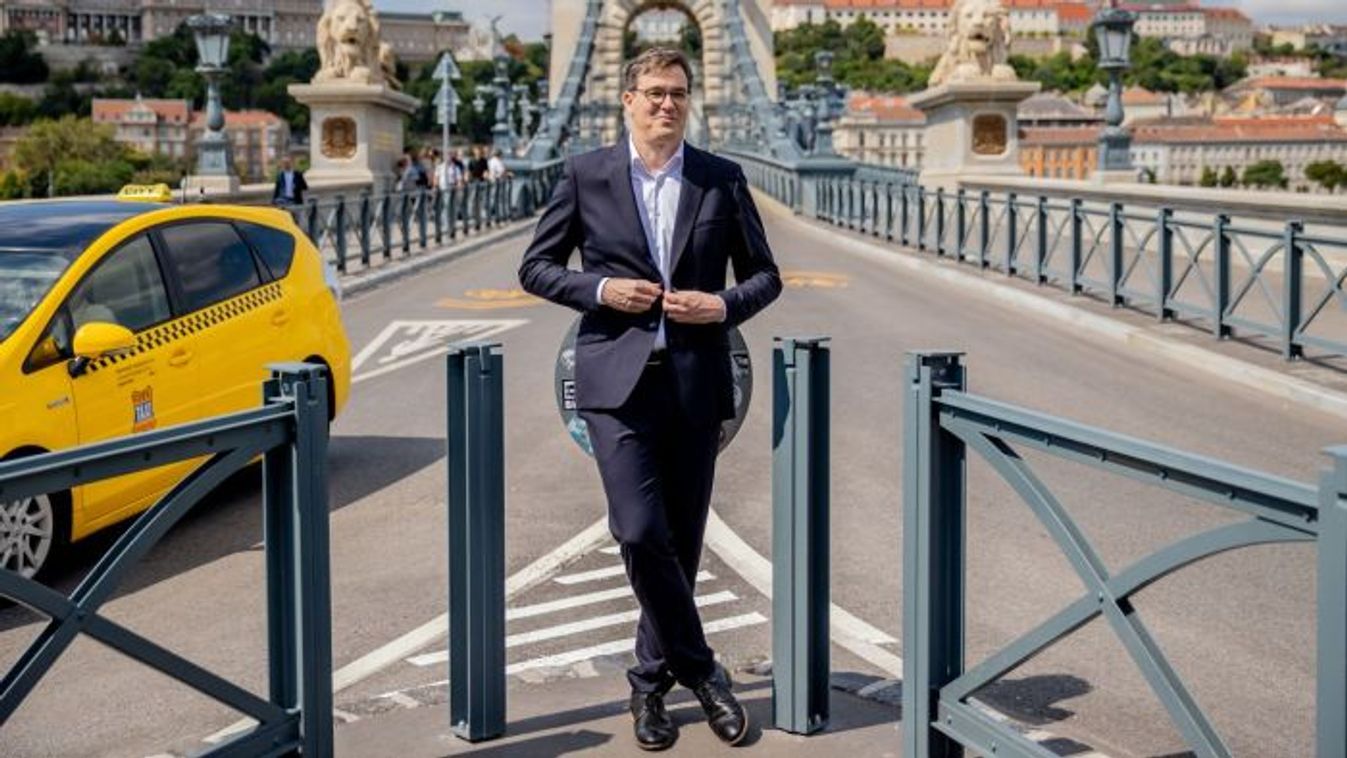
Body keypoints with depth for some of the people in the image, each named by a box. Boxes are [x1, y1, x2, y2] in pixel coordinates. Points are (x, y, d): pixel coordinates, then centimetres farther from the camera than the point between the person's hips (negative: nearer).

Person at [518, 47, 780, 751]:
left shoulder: (723, 180, 7)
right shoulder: (586, 175, 3)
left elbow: (765, 275, 13)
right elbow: (535, 267, 7)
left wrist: (723, 306, -7)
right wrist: (601, 289, -9)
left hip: (696, 383, 2)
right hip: (618, 380, -2)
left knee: (681, 542, 7)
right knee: (641, 534, -14)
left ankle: (651, 681, 24)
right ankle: (699, 668, 5)